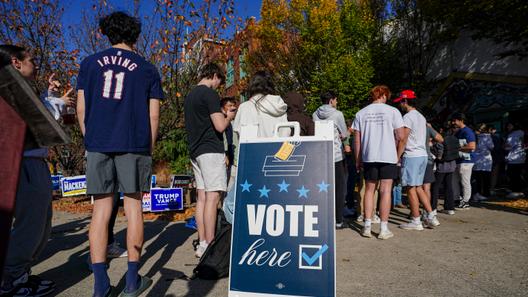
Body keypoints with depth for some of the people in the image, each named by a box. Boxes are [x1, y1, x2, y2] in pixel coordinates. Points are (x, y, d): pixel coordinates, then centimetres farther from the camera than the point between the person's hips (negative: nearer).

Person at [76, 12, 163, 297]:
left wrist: (90, 139, 17)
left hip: (97, 144, 2)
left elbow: (81, 109, 7)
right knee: (133, 207, 4)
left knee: (101, 209, 5)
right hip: (134, 145, -1)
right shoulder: (147, 69, 8)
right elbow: (153, 115, 2)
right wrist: (149, 148, 10)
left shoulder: (89, 63, 11)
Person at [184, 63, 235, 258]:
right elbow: (220, 126, -15)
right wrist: (229, 117, 4)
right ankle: (208, 246, -6)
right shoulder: (210, 94, -9)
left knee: (202, 197, 8)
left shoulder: (190, 95, 19)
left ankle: (202, 244, 11)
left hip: (195, 151, 9)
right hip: (211, 150, -9)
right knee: (212, 197, -8)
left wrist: (221, 115, 24)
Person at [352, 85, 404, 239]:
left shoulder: (361, 113, 5)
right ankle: (384, 229, 8)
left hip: (368, 157, 2)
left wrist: (358, 159, 11)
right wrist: (398, 153, 15)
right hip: (389, 156, -2)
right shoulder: (392, 111, -1)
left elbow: (357, 139, 3)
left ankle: (367, 226, 13)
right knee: (385, 191, 3)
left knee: (369, 190, 12)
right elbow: (401, 136, -3)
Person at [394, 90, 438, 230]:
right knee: (418, 187, 15)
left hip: (411, 156, -9)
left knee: (411, 188, -2)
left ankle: (416, 221, 4)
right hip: (423, 155, 9)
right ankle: (431, 217, 14)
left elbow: (403, 140, -15)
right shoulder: (421, 117, 17)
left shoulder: (408, 117, -11)